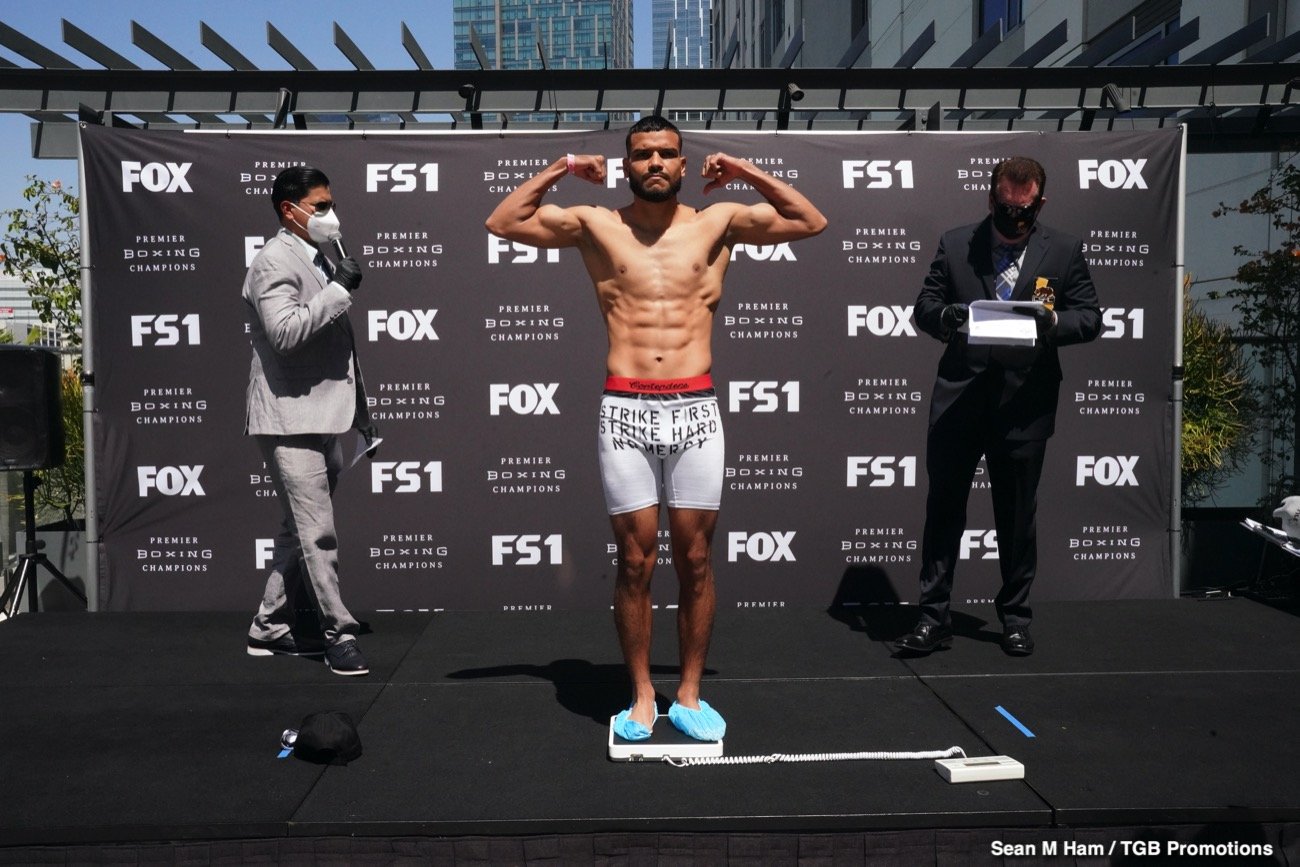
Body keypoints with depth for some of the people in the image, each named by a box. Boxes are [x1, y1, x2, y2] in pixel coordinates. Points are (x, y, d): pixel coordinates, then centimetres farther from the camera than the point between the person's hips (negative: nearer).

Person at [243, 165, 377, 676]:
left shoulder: (319, 262, 19)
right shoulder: (275, 261, -8)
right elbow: (285, 331, -24)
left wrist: (360, 413, 22)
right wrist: (340, 290, -19)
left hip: (323, 420, 9)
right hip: (290, 421, -9)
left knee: (300, 531, 13)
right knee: (318, 533, -8)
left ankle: (269, 630, 23)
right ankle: (339, 634, 1)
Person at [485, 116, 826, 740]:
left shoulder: (717, 223, 9)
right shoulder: (596, 225, 8)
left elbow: (812, 222, 7)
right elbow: (501, 223, 7)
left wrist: (747, 172, 5)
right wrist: (561, 168, 6)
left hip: (696, 410, 1)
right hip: (624, 411, 0)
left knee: (695, 559, 6)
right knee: (634, 561, 4)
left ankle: (689, 695, 21)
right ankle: (642, 697, 19)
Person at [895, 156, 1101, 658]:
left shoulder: (1065, 251, 6)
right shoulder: (955, 244, 6)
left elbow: (1090, 318, 4)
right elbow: (923, 306, 6)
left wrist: (1053, 321, -17)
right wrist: (945, 316, -17)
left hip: (1025, 402, 0)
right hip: (958, 396, 0)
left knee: (1017, 515, 10)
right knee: (943, 508, 3)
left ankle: (1015, 617, 26)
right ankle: (933, 618, 12)